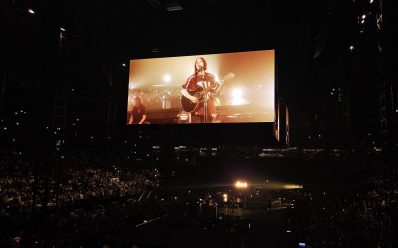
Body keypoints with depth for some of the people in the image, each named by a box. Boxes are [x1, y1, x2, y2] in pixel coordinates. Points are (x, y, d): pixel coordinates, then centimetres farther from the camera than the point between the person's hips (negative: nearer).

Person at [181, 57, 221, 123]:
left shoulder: (210, 77, 10)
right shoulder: (192, 78, 2)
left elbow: (215, 91, 13)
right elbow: (183, 90, -1)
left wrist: (218, 85, -7)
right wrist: (190, 97, -15)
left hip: (209, 108, 3)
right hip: (197, 108, -2)